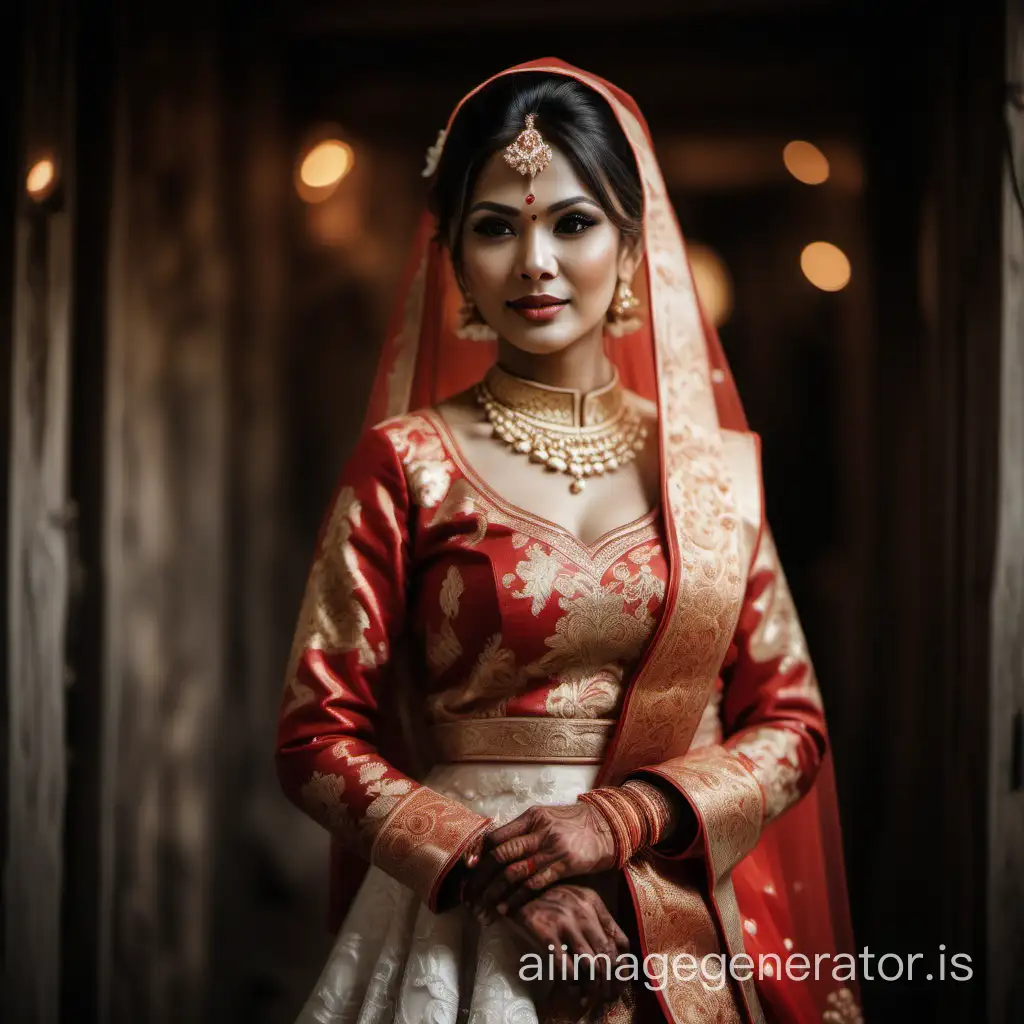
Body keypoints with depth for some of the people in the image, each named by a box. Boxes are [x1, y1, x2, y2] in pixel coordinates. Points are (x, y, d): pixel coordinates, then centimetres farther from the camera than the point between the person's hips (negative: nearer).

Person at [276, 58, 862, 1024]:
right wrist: (484, 861, -16)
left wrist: (619, 818, -11)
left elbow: (788, 724, 3)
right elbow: (317, 734, -4)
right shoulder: (405, 464, -3)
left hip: (675, 938, 2)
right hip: (460, 932, -2)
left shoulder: (711, 466, 3)